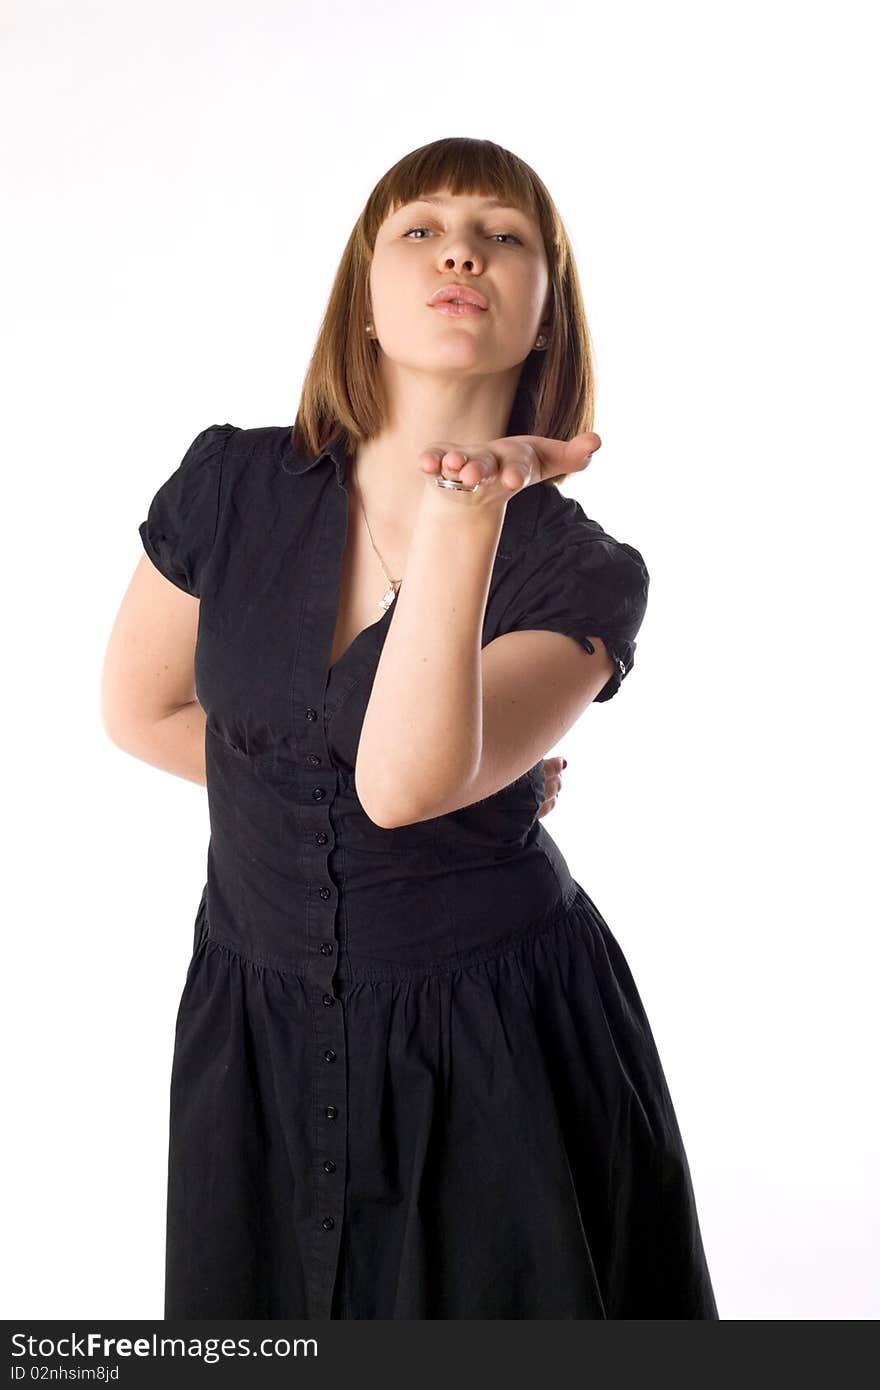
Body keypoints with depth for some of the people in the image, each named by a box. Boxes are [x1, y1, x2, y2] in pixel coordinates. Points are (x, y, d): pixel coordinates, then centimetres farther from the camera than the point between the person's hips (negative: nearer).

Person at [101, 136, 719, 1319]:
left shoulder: (583, 573, -15)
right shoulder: (233, 486, -7)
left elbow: (405, 777, -30)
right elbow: (141, 710, 5)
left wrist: (459, 519, -35)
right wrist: (338, 785, -1)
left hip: (502, 1042, -2)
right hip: (257, 1019, 3)